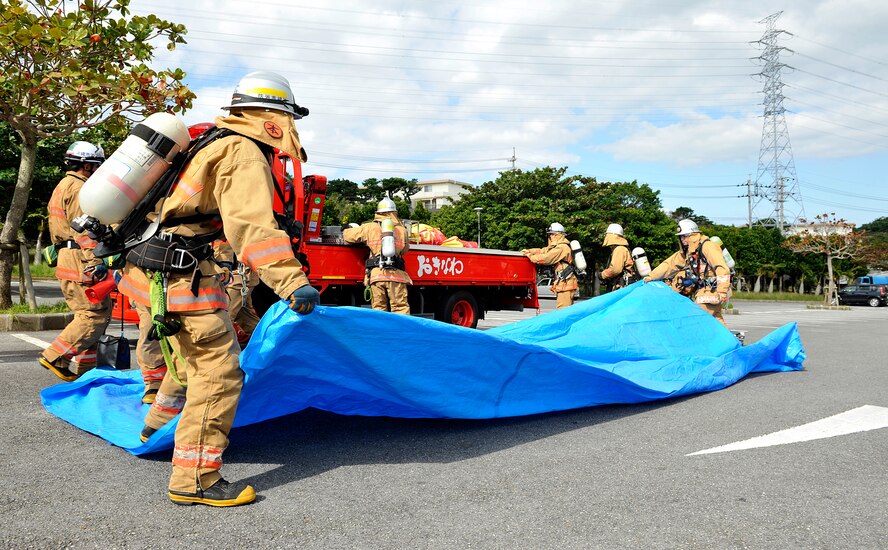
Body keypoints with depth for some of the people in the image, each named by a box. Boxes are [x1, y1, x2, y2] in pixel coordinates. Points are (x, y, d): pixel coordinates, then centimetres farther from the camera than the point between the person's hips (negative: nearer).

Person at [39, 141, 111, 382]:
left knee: (88, 313, 12)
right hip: (79, 259, -11)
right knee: (97, 312, -11)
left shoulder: (62, 187, 25)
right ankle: (55, 356, -9)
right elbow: (83, 228, -18)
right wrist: (95, 260, -23)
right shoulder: (78, 188, -9)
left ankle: (82, 368, 12)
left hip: (67, 257, 11)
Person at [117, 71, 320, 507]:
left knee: (194, 355, 27)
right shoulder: (244, 154, -14)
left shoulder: (215, 142, 18)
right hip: (181, 273, -10)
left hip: (156, 265, 11)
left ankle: (159, 425, 48)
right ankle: (194, 480, 0)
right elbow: (253, 225, -30)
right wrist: (292, 283, -39)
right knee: (218, 373, -6)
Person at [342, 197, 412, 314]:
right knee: (401, 308, 0)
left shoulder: (369, 227, 8)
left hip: (376, 274, 0)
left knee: (378, 309, 5)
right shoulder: (402, 230, 11)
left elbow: (347, 235, 14)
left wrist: (347, 230, 37)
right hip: (396, 274, 0)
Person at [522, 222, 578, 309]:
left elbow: (546, 258, -18)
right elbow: (544, 251, 22)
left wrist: (530, 256, -5)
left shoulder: (562, 247, -15)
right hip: (564, 282, 11)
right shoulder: (559, 246, 19)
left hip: (565, 283, -11)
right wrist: (529, 251, 11)